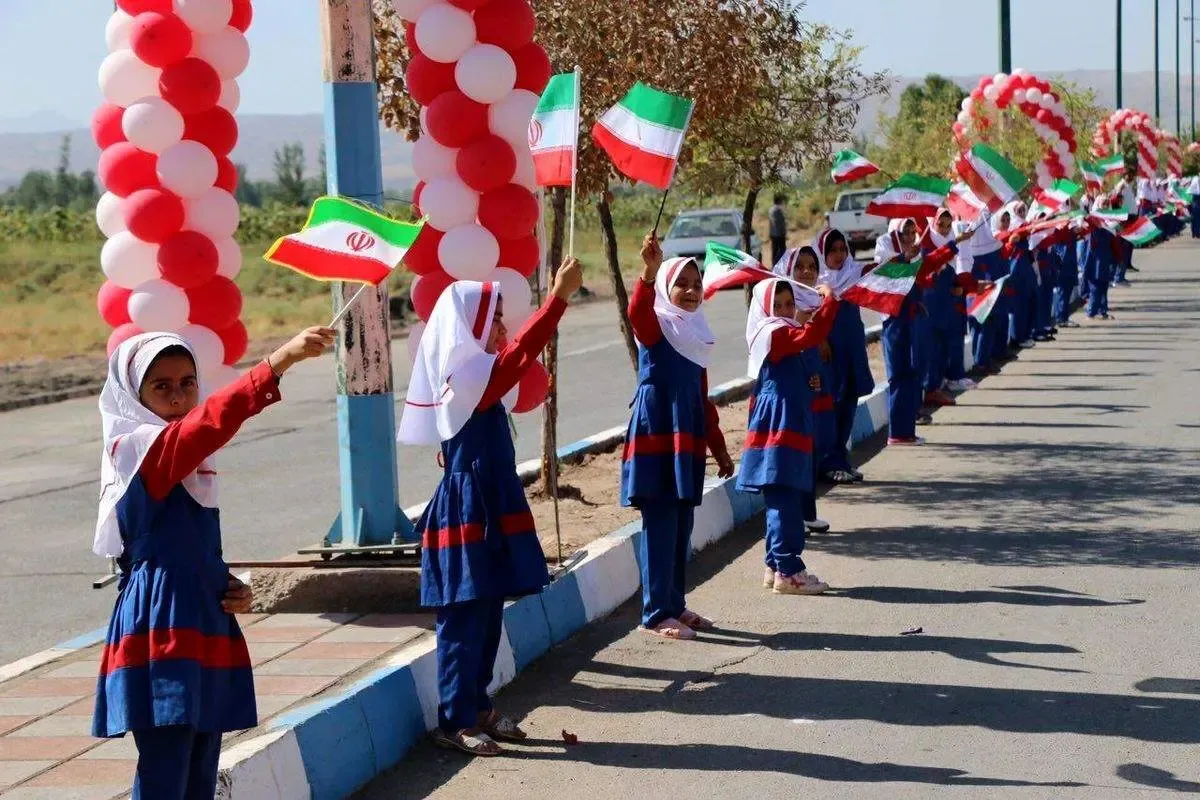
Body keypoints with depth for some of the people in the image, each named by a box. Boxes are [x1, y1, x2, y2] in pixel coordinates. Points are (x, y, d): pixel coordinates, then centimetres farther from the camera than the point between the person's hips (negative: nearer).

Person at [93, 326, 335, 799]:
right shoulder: (135, 449, -11)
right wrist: (279, 362, -38)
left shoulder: (192, 465, 16)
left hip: (206, 632, 9)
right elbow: (212, 421, -29)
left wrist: (231, 588, 8)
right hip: (162, 635, -9)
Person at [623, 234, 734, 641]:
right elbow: (638, 312, -32)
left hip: (687, 442, 8)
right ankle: (656, 614, -3)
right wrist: (649, 271, -48)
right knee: (660, 525, -7)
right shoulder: (656, 326, -5)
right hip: (657, 437, -8)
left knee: (682, 527, 11)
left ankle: (675, 605, 21)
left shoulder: (695, 334, 17)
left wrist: (719, 450, 25)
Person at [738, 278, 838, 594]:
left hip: (793, 425, 11)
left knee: (783, 502, 14)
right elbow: (811, 334, -29)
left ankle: (776, 566, 20)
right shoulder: (775, 334, -14)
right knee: (785, 500, -10)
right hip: (780, 427, -11)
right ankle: (787, 571, -10)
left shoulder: (785, 333, 18)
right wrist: (829, 299, -19)